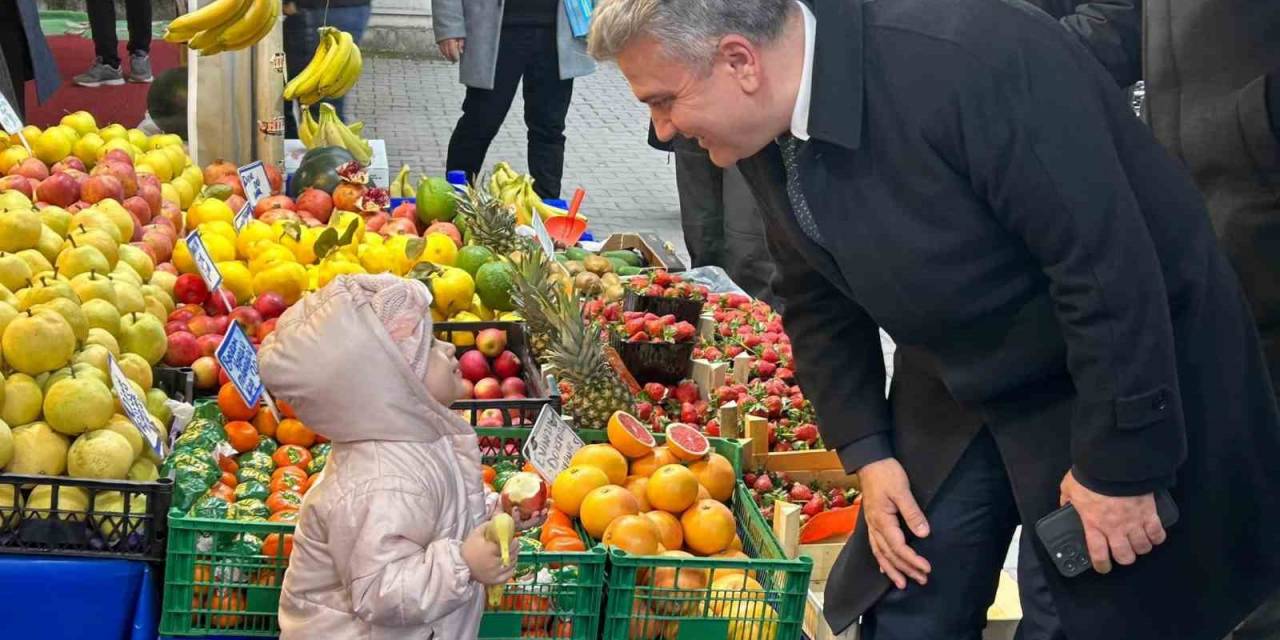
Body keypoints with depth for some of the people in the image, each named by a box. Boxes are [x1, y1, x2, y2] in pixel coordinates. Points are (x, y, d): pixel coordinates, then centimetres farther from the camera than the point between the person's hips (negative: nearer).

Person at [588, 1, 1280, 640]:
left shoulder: (970, 57, -33)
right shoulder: (765, 134, -8)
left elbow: (1110, 267, -30)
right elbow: (818, 302, 7)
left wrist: (1116, 464, -24)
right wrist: (866, 452, 0)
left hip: (1133, 368, -6)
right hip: (959, 384, 7)